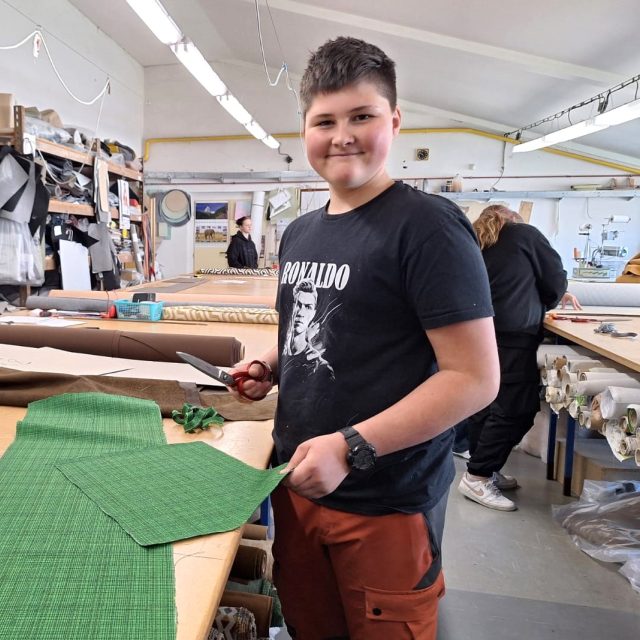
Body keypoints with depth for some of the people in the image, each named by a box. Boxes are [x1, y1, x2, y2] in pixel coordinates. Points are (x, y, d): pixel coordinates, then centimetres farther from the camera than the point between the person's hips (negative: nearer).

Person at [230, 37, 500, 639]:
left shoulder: (427, 224, -16)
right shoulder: (298, 232, 8)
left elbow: (475, 377, -20)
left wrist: (351, 447, -24)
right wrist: (268, 364, 1)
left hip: (385, 500, -6)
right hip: (297, 482, 7)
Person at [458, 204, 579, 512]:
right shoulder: (524, 234, 5)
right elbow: (555, 278, 5)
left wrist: (553, 296, 34)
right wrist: (547, 303, 26)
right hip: (511, 336, -7)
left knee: (483, 403, 13)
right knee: (516, 408, -3)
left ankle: (483, 471, 20)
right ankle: (477, 477, -2)